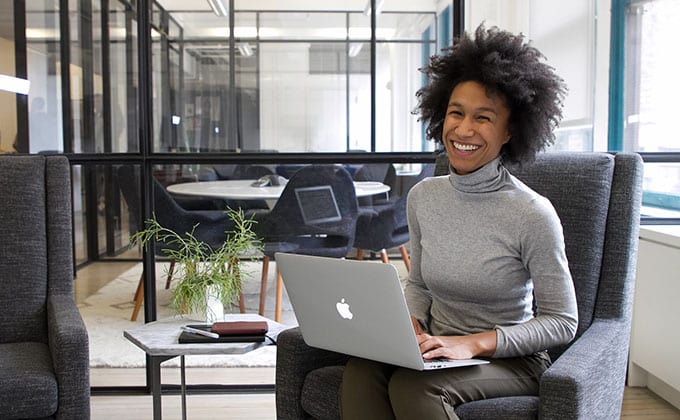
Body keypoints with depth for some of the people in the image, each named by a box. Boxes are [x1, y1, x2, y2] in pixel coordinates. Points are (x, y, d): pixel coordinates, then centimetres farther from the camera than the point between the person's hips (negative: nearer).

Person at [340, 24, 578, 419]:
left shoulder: (533, 214, -15)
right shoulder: (423, 197, 2)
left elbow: (562, 322, -10)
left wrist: (473, 343, -21)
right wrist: (411, 322, -6)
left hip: (510, 359, -4)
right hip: (441, 352, 5)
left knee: (412, 386, -33)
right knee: (361, 369, -27)